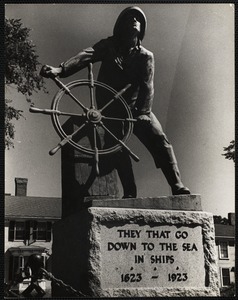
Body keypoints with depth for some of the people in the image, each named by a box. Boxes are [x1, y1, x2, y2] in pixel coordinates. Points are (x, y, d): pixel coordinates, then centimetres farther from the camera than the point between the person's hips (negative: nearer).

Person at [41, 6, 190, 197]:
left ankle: (178, 188, -17)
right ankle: (130, 194, -11)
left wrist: (142, 113, -26)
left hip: (136, 107, 0)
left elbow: (147, 87, -10)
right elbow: (86, 55, -15)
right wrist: (61, 69, -33)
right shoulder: (109, 45, 4)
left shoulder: (146, 56, 2)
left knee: (159, 139, -16)